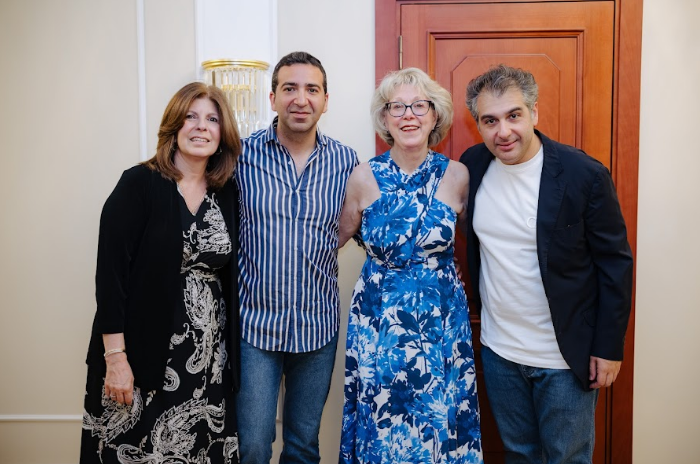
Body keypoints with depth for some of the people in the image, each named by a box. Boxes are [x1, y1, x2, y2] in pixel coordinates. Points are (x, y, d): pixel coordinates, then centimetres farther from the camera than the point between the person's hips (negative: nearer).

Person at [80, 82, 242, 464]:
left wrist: (228, 354, 8)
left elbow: (229, 276, 10)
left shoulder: (227, 194, 6)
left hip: (207, 357, 4)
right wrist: (115, 356, -15)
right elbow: (110, 271, -12)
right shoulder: (139, 184, -8)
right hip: (143, 355, -4)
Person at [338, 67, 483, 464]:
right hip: (379, 325, 0)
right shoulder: (365, 177, -5)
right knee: (381, 428, 13)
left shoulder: (457, 176, -4)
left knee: (442, 425, 12)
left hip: (442, 324, 0)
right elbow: (340, 237, 7)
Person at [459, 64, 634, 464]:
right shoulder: (473, 166, -5)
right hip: (498, 351, 4)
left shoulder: (585, 175, -16)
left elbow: (616, 264, -10)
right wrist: (479, 300, 7)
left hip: (566, 358, -3)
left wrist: (609, 348, -8)